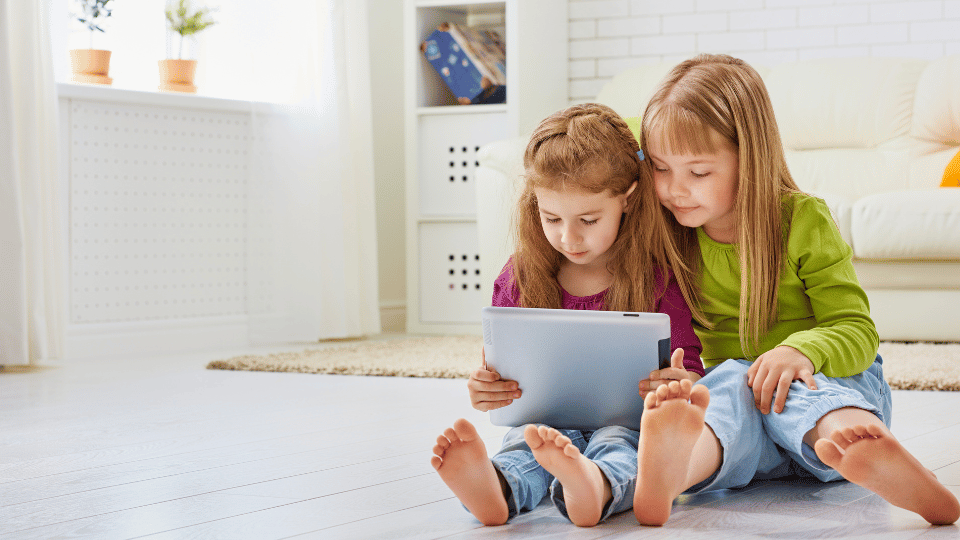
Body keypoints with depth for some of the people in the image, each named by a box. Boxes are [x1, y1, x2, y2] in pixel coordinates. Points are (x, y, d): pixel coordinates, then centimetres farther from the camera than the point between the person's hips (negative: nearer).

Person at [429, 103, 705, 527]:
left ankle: (595, 488, -73)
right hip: (547, 419, 2)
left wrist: (683, 385, -26)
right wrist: (484, 389, -8)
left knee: (618, 444, -37)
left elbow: (687, 371, 0)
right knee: (526, 444, -33)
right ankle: (492, 488, -68)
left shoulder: (659, 279, 0)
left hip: (628, 420, -2)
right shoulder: (520, 277, 9)